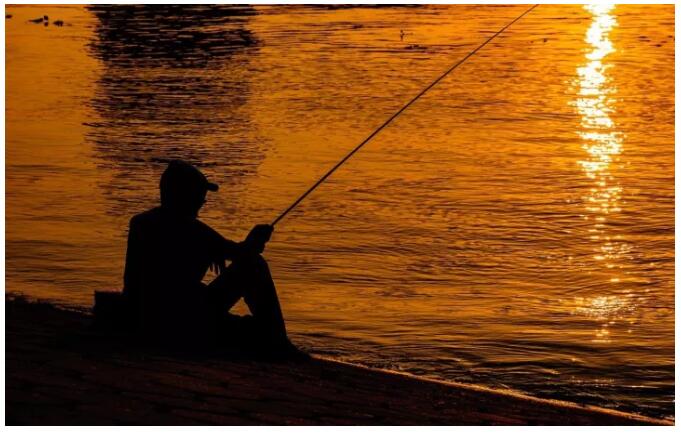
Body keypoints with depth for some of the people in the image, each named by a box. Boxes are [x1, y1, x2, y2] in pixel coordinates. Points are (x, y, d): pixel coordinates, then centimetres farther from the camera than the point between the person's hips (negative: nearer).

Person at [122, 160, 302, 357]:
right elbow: (241, 253, -4)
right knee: (254, 265, 5)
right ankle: (277, 348, 12)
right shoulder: (191, 230, -14)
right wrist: (255, 240, 21)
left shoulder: (140, 223, 7)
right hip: (185, 327, -7)